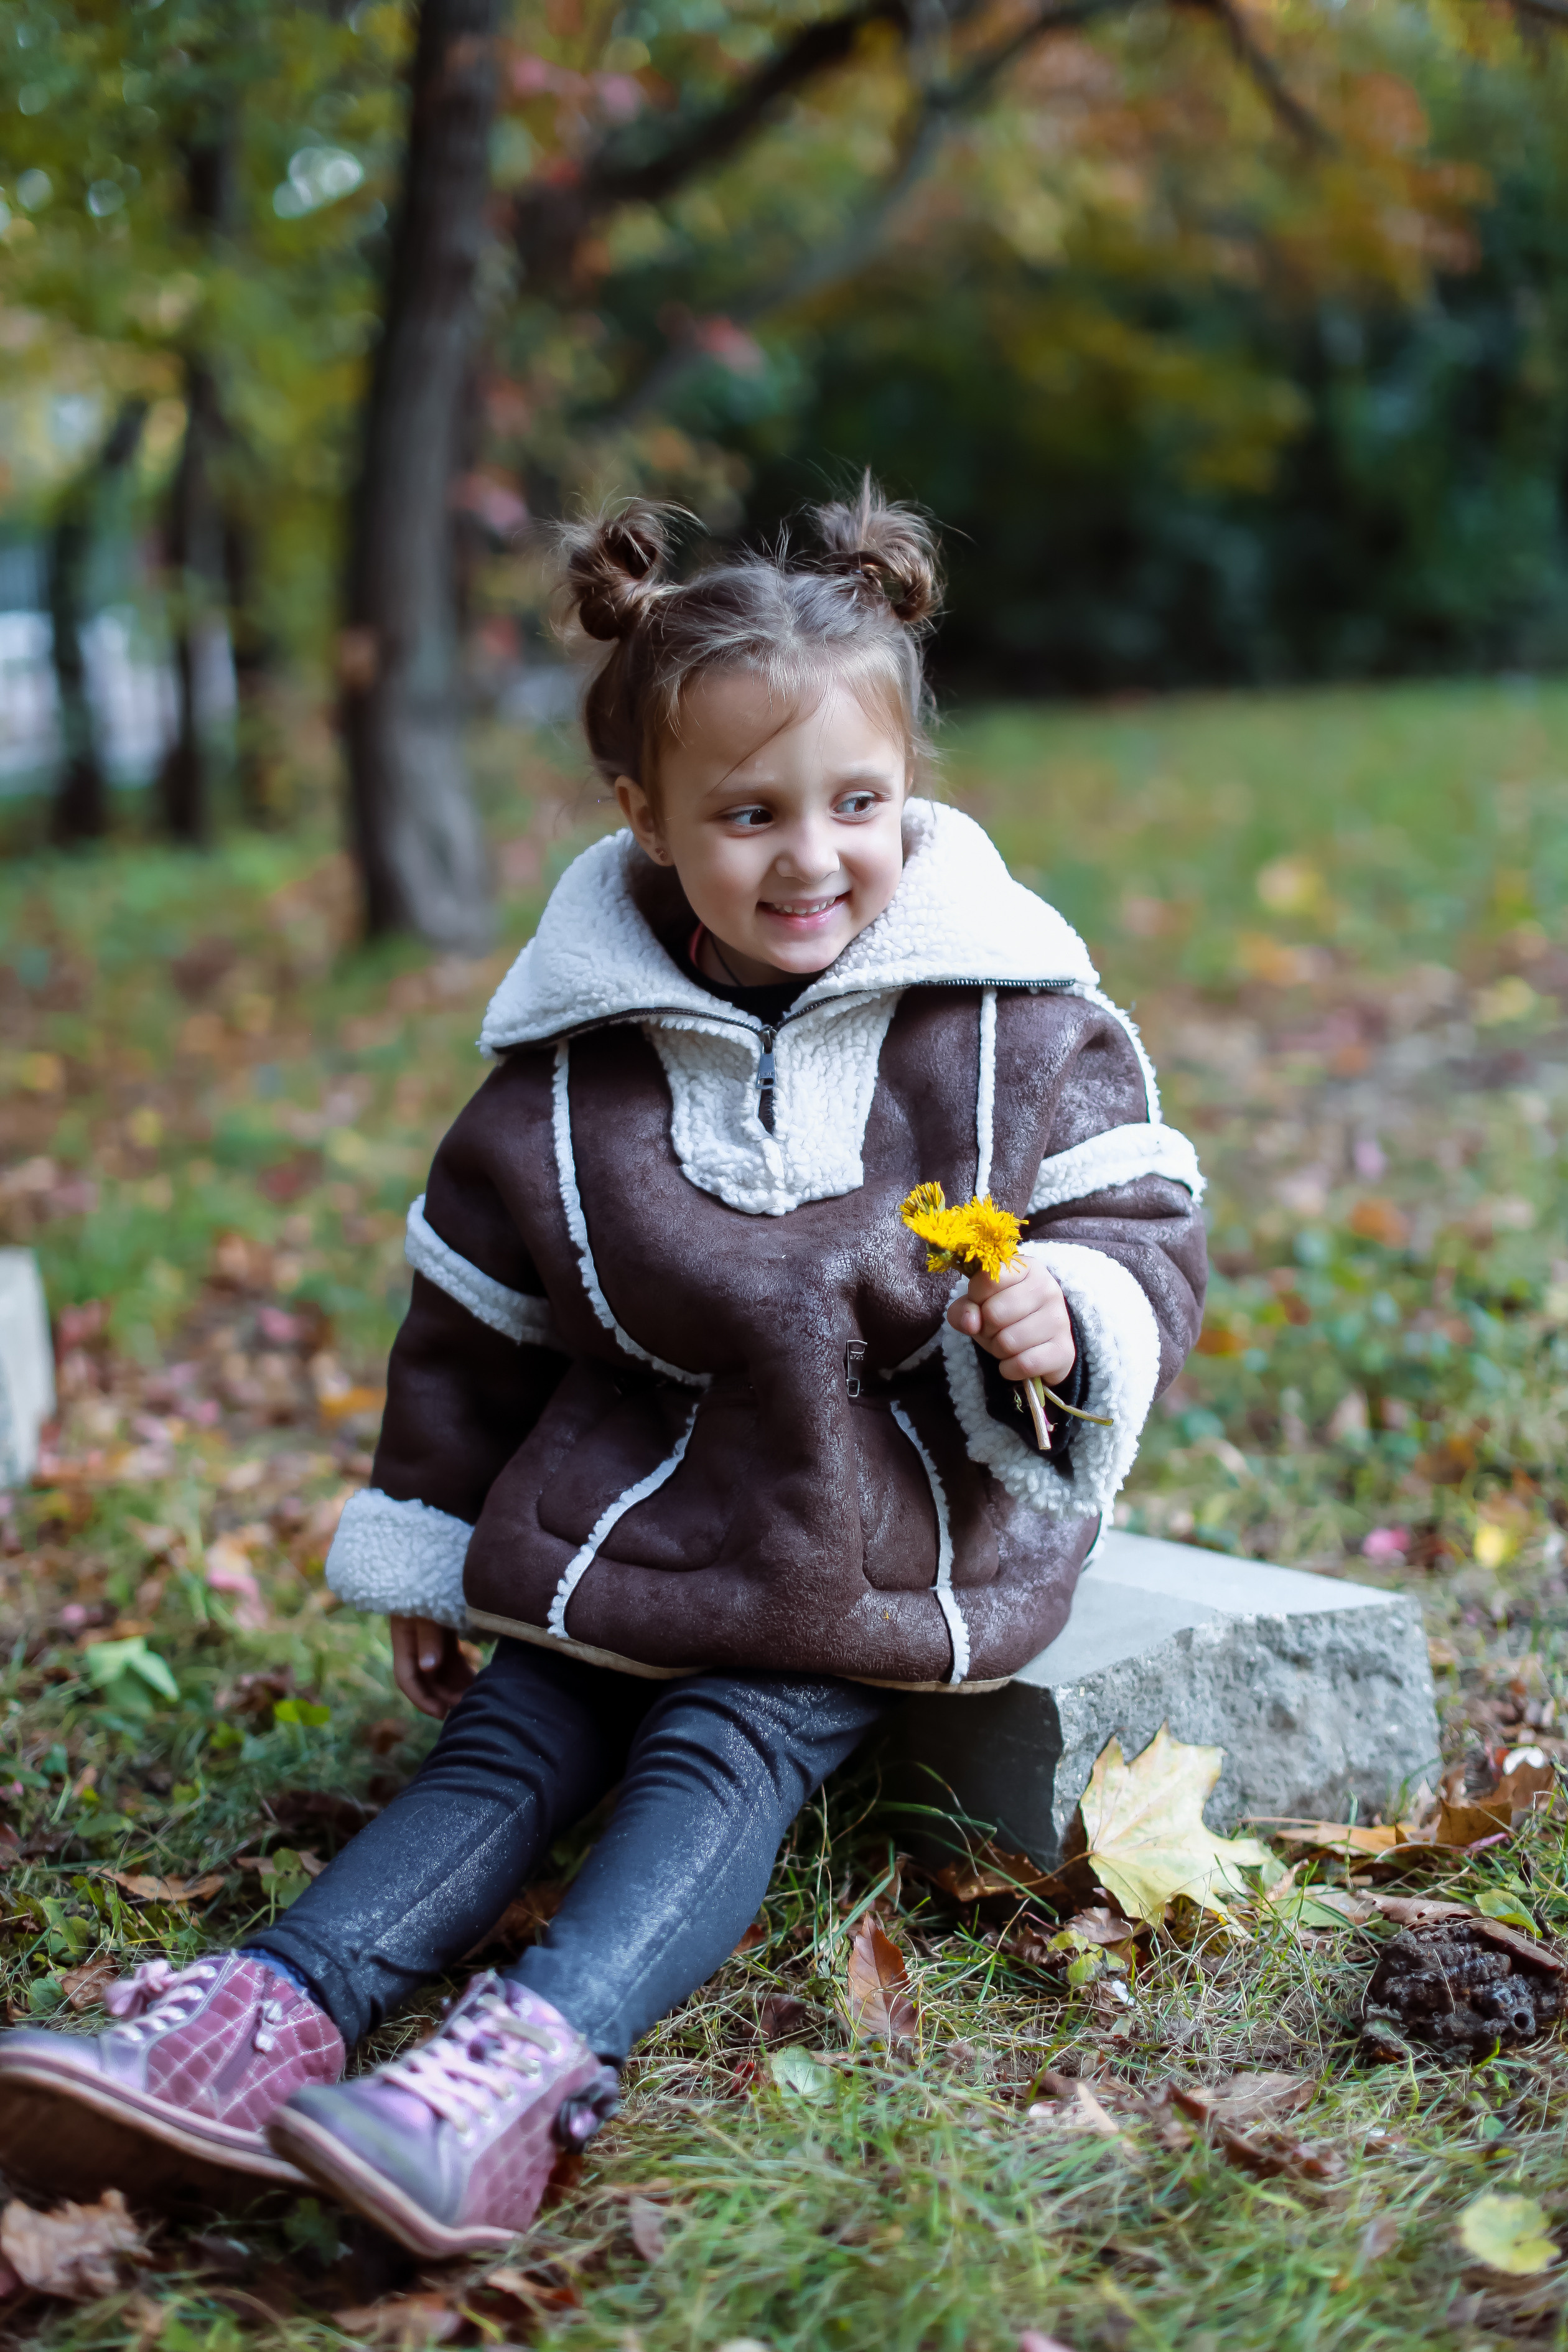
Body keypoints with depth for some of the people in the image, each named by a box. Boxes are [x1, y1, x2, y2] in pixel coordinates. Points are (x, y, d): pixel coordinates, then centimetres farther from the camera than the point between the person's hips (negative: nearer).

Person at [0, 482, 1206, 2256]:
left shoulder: (1011, 1021, -7)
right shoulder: (577, 1055, -1)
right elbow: (475, 1313, 9)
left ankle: (535, 2060, -40)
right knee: (513, 1731, -12)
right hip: (647, 1499, 4)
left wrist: (1077, 1312, -26)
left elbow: (1141, 1220, -1)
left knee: (726, 1748, -22)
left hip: (907, 1512, -3)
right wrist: (425, 1551, 14)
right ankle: (278, 2011, -26)